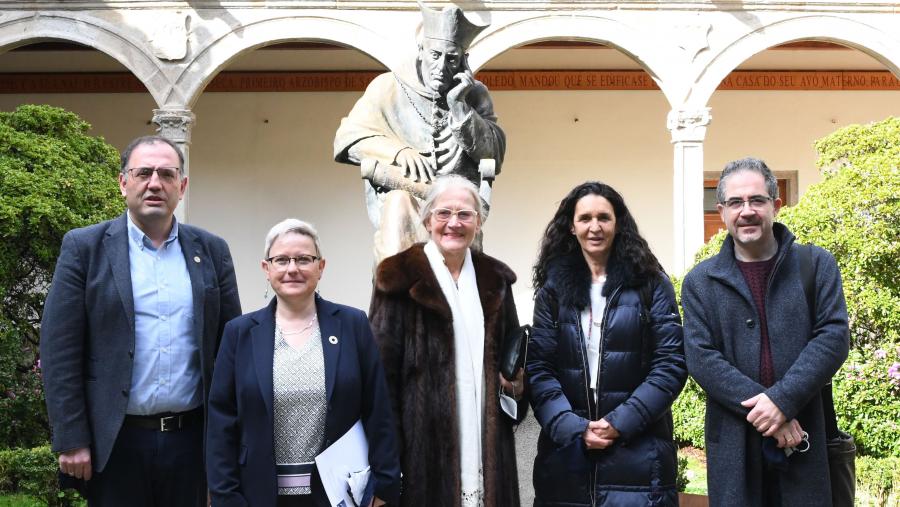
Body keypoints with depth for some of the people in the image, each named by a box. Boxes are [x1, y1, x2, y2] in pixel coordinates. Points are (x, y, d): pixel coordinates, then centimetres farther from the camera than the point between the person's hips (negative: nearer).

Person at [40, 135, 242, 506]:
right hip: (114, 441, -2)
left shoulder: (212, 251, 7)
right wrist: (71, 439, -8)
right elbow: (59, 349, -4)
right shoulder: (84, 248, -1)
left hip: (192, 436, 3)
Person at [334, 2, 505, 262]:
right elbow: (346, 139, 1)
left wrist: (459, 105, -7)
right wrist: (399, 151, -15)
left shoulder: (475, 94, 13)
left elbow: (494, 158, 3)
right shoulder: (388, 86, 9)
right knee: (399, 203, -36)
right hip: (401, 200, -1)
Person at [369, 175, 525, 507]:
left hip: (486, 439, 5)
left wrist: (515, 382, 1)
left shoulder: (493, 277, 12)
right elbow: (382, 366, -7)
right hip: (424, 437, -4)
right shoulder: (401, 277, -4)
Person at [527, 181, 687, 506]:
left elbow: (671, 364, -4)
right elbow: (538, 369, 0)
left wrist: (620, 423, -12)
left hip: (638, 449, -1)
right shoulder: (553, 288, 6)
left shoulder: (650, 283, 2)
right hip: (566, 448, 1)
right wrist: (574, 428, -13)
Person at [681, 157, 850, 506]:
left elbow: (833, 337, -5)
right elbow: (701, 358, -4)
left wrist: (782, 399, -17)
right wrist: (763, 410, -15)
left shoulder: (817, 265, 5)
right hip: (733, 444, 0)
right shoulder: (700, 282, 6)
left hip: (807, 438, 0)